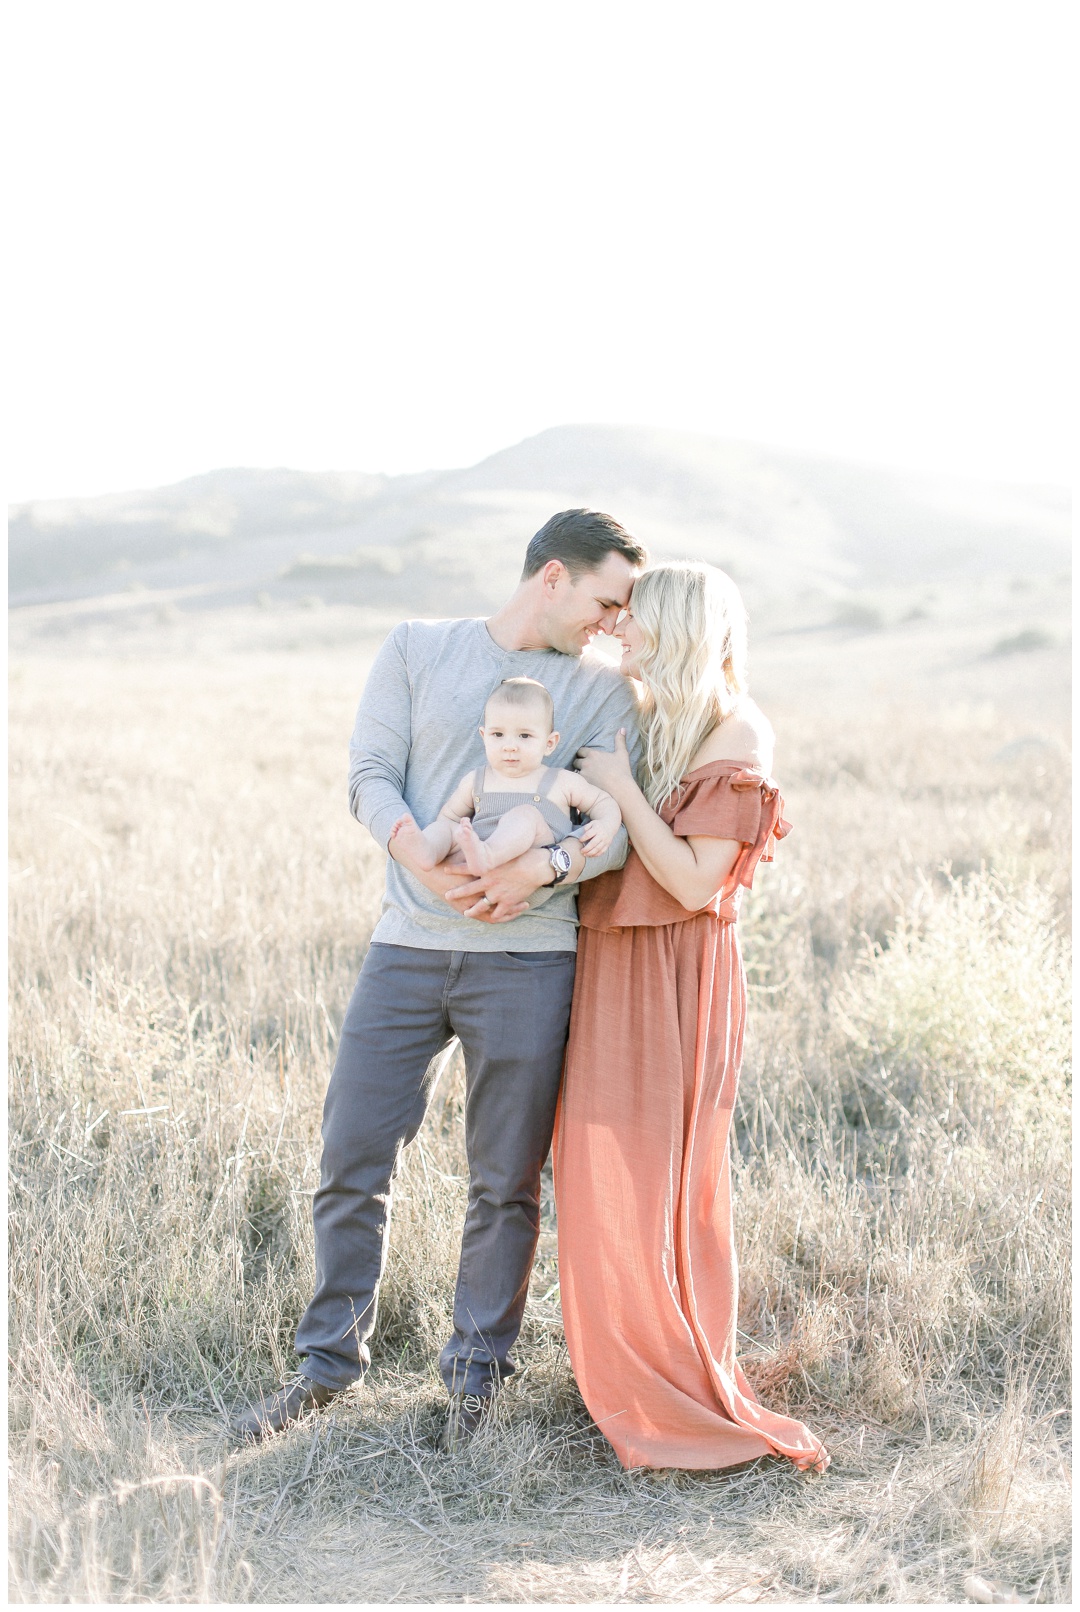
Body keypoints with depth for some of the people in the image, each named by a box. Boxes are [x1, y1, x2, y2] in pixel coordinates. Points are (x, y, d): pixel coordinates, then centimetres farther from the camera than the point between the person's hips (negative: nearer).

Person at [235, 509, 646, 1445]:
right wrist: (428, 862, -17)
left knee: (507, 1180, 5)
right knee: (353, 1154, 3)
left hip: (526, 957, 0)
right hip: (409, 946, 1)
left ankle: (478, 1368, 22)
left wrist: (545, 866, -22)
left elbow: (624, 827, -3)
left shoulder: (603, 690, 6)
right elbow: (370, 775, 0)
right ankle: (330, 1360, 20)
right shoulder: (418, 648, 7)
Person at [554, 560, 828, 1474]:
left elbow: (696, 883, -17)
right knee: (601, 1181, 11)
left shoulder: (736, 734, -11)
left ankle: (691, 1403, 9)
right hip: (608, 969, 7)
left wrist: (622, 791, -14)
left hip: (676, 979, -7)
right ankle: (621, 1374, 24)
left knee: (659, 1185, -3)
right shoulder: (644, 722, 12)